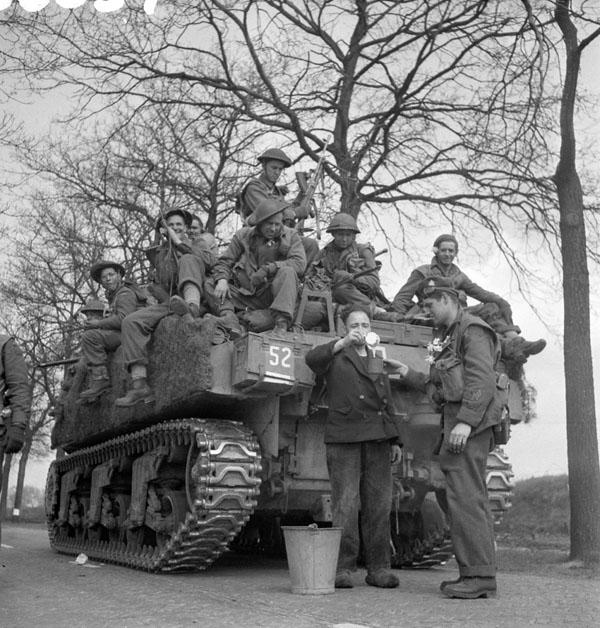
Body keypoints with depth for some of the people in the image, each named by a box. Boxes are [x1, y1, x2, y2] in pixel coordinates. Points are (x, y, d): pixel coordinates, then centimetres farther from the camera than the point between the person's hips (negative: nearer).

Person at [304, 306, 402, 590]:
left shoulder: (378, 364, 25)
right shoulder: (335, 358, 10)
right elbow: (312, 359, -14)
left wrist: (394, 440, 17)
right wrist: (342, 343, -25)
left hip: (377, 439, 4)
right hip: (344, 438, -4)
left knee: (379, 504, 2)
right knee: (345, 504, -7)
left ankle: (379, 568, 9)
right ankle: (342, 568, 0)